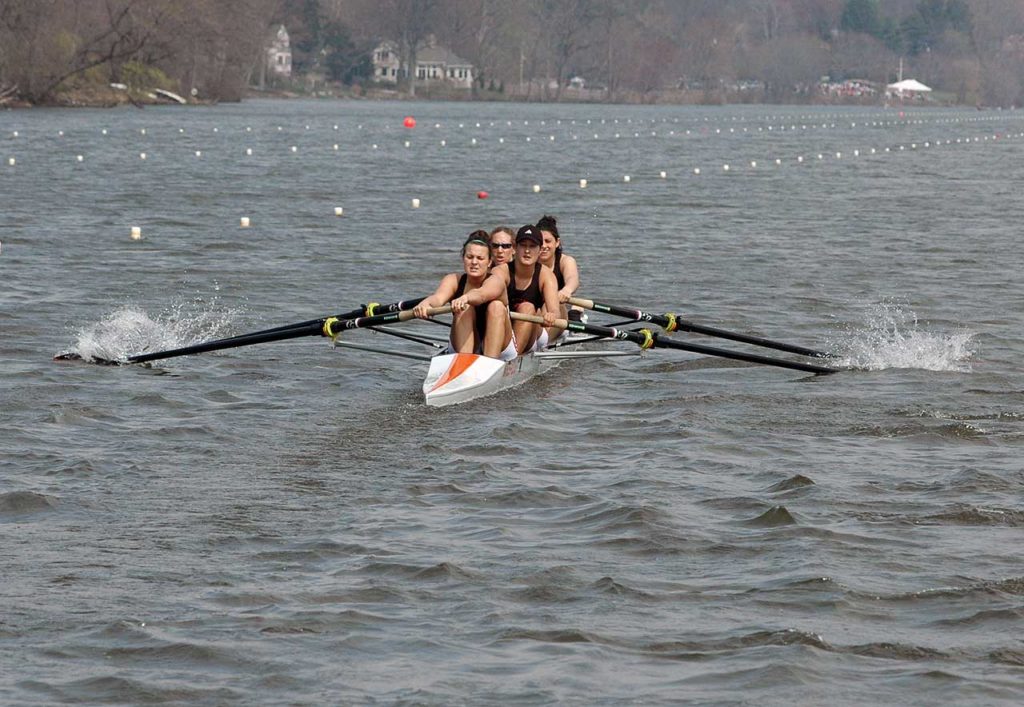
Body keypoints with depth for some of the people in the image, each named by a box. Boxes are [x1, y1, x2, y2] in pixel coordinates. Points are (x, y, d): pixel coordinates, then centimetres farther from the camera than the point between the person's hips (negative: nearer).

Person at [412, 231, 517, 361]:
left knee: (496, 306, -26)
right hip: (463, 349, 2)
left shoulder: (496, 282, -15)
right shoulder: (453, 280, -6)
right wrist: (426, 303, -54)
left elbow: (481, 295, -41)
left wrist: (465, 298, -65)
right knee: (465, 308, -25)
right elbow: (438, 298, -29)